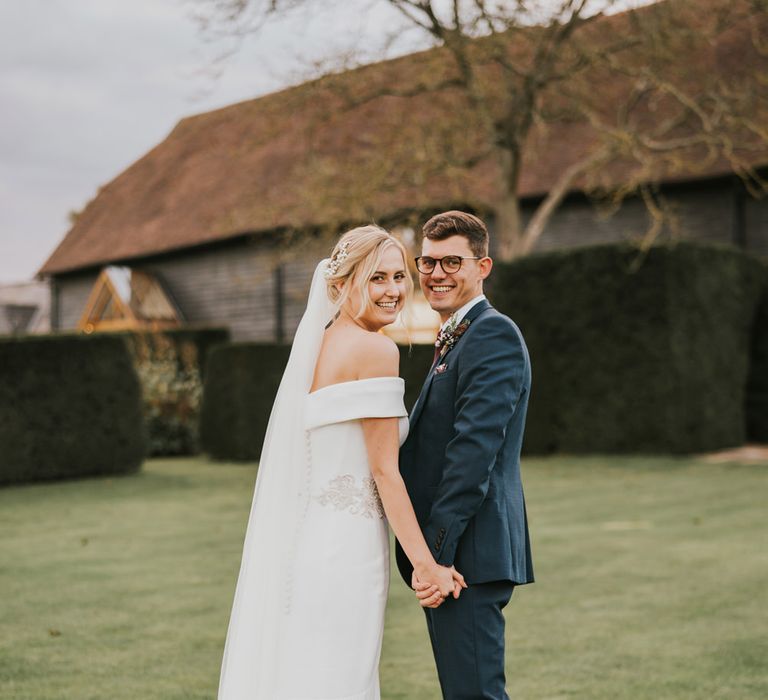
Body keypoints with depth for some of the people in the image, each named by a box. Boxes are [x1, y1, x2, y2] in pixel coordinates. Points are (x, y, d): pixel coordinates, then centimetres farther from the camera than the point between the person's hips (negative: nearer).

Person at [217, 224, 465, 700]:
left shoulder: (321, 342, 13)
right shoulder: (375, 348, -12)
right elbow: (384, 469, -14)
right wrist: (425, 563, -12)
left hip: (307, 538, 9)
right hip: (345, 546, -9)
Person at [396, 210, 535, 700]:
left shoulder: (494, 335, -12)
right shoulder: (454, 340, 20)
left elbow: (474, 451, -21)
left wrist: (436, 553, -23)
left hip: (468, 553, -10)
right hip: (448, 555, 10)